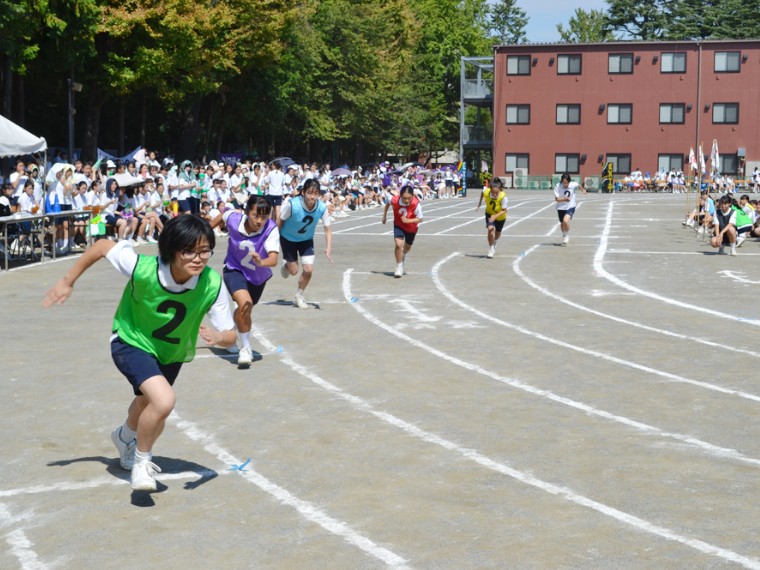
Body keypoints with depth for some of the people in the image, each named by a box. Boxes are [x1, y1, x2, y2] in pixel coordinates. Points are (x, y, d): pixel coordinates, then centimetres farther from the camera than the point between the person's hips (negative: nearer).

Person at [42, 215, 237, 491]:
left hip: (172, 353, 4)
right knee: (164, 399, -29)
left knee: (147, 402, 28)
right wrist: (67, 281, -11)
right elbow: (102, 246, -19)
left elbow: (230, 336, -23)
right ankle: (141, 461, -2)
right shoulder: (143, 269, -35)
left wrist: (217, 336, -47)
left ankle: (126, 437, 65)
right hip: (131, 343, -4)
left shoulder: (213, 284, -30)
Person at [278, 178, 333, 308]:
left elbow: (327, 230, -17)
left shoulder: (322, 207, -25)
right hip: (288, 238, -2)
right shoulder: (292, 204, -33)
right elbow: (280, 221, -17)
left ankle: (299, 296, 18)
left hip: (306, 240, 2)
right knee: (293, 271, 6)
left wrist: (328, 248, -31)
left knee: (308, 270, -9)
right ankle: (285, 265, 45)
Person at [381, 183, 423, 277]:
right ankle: (399, 266, -4)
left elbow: (420, 219, -26)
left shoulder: (416, 204, -36)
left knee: (407, 246, 22)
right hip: (399, 225, 0)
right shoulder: (395, 200, -30)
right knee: (399, 244, -22)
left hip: (412, 227, 1)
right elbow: (388, 204, -4)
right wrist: (384, 215, 5)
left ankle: (403, 255, 59)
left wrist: (408, 220, -41)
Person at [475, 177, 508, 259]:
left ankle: (494, 243, 58)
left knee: (497, 233, 20)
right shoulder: (486, 192, -31)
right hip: (490, 214, 0)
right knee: (490, 229, -24)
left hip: (500, 216, 0)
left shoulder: (503, 197, -39)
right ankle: (491, 249, -2)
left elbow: (504, 210, -30)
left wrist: (495, 216, -45)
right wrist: (479, 204, 1)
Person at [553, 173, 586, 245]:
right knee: (562, 223, 18)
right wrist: (564, 199, -35)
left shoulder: (573, 185, -17)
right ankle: (564, 237, 46)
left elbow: (579, 185, 8)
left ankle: (567, 235, -1)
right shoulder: (558, 187, -18)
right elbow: (556, 199, -19)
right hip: (561, 208, 2)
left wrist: (583, 189, 24)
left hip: (570, 207, -2)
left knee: (565, 221, -26)